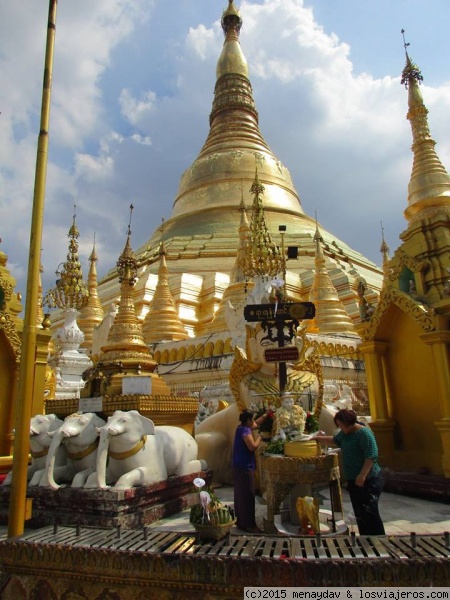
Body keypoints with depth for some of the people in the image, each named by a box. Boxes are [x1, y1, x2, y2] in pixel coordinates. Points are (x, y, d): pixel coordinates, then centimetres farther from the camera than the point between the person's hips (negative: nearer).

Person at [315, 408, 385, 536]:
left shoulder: (364, 432, -15)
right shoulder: (345, 433, 13)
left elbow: (372, 456, -22)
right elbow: (335, 440, 33)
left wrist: (363, 475, -27)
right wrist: (319, 438, 26)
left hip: (368, 480, -9)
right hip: (353, 481, 9)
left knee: (370, 513, -9)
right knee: (359, 514, 12)